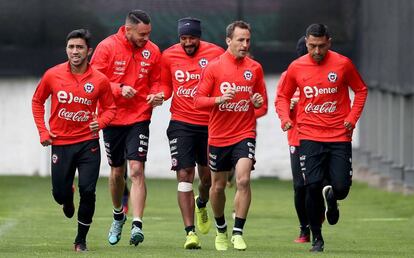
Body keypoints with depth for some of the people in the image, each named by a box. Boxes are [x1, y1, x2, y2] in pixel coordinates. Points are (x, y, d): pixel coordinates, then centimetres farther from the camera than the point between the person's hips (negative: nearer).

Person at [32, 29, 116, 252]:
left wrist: (100, 122, -14)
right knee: (59, 193, 3)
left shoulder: (99, 80, -5)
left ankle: (81, 240, 7)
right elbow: (37, 101, 11)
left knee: (87, 191, -11)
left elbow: (109, 108, 8)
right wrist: (42, 131, 4)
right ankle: (68, 199, 44)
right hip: (60, 142, 1)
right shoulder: (53, 75, -4)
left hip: (88, 143, -1)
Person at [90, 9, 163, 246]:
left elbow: (156, 81, 12)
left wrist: (155, 95, -10)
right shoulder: (107, 47, -7)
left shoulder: (153, 51, 1)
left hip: (139, 118, 0)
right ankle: (118, 216, 38)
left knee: (137, 169, -15)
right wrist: (119, 89, -20)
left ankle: (137, 225, -20)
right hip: (112, 119, 0)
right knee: (117, 172, 12)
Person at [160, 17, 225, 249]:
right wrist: (161, 95, -8)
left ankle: (202, 204, 48)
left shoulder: (215, 54, -5)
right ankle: (190, 232, -8)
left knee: (208, 175, 12)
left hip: (209, 123, 0)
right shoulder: (169, 56, 0)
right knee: (184, 175, -9)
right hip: (181, 123, 0)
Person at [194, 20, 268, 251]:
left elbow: (262, 98, 15)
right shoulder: (214, 67, -3)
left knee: (243, 180, -20)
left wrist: (259, 102, -9)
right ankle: (221, 230, 33)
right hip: (219, 136, 0)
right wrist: (219, 99, -21)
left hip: (245, 134, 0)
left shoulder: (255, 68, 3)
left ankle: (238, 233, -13)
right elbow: (198, 100, -4)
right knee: (218, 187, 10)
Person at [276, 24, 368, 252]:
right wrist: (285, 118, -5)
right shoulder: (296, 67, 1)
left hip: (339, 137, 0)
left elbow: (360, 90, 11)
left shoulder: (342, 64, -2)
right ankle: (316, 238, 9)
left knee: (341, 188, -7)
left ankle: (331, 198, 32)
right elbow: (283, 96, 14)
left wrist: (352, 118, -2)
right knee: (313, 188, -8)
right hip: (310, 137, 0)